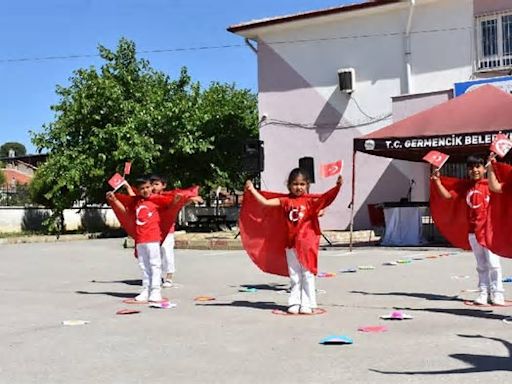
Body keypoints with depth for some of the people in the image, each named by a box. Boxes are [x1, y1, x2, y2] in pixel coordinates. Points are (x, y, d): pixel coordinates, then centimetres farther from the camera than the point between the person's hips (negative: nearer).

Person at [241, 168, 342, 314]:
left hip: (307, 244, -3)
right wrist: (252, 190, -1)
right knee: (294, 276, 11)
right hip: (291, 244, 3)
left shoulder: (310, 200, -2)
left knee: (307, 275, 3)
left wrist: (337, 186, -29)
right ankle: (294, 304, 18)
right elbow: (265, 202, 1)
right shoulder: (286, 201, 5)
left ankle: (307, 304, 9)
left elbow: (325, 198, -17)